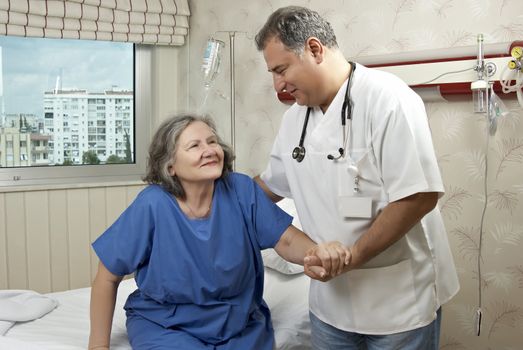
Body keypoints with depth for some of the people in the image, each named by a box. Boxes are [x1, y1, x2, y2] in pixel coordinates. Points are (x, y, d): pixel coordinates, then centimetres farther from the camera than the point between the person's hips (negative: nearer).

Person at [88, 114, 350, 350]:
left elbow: (286, 239, -12)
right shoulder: (153, 204, -19)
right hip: (165, 327, -2)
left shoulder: (242, 190, -12)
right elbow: (108, 278, -11)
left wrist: (318, 252, -35)